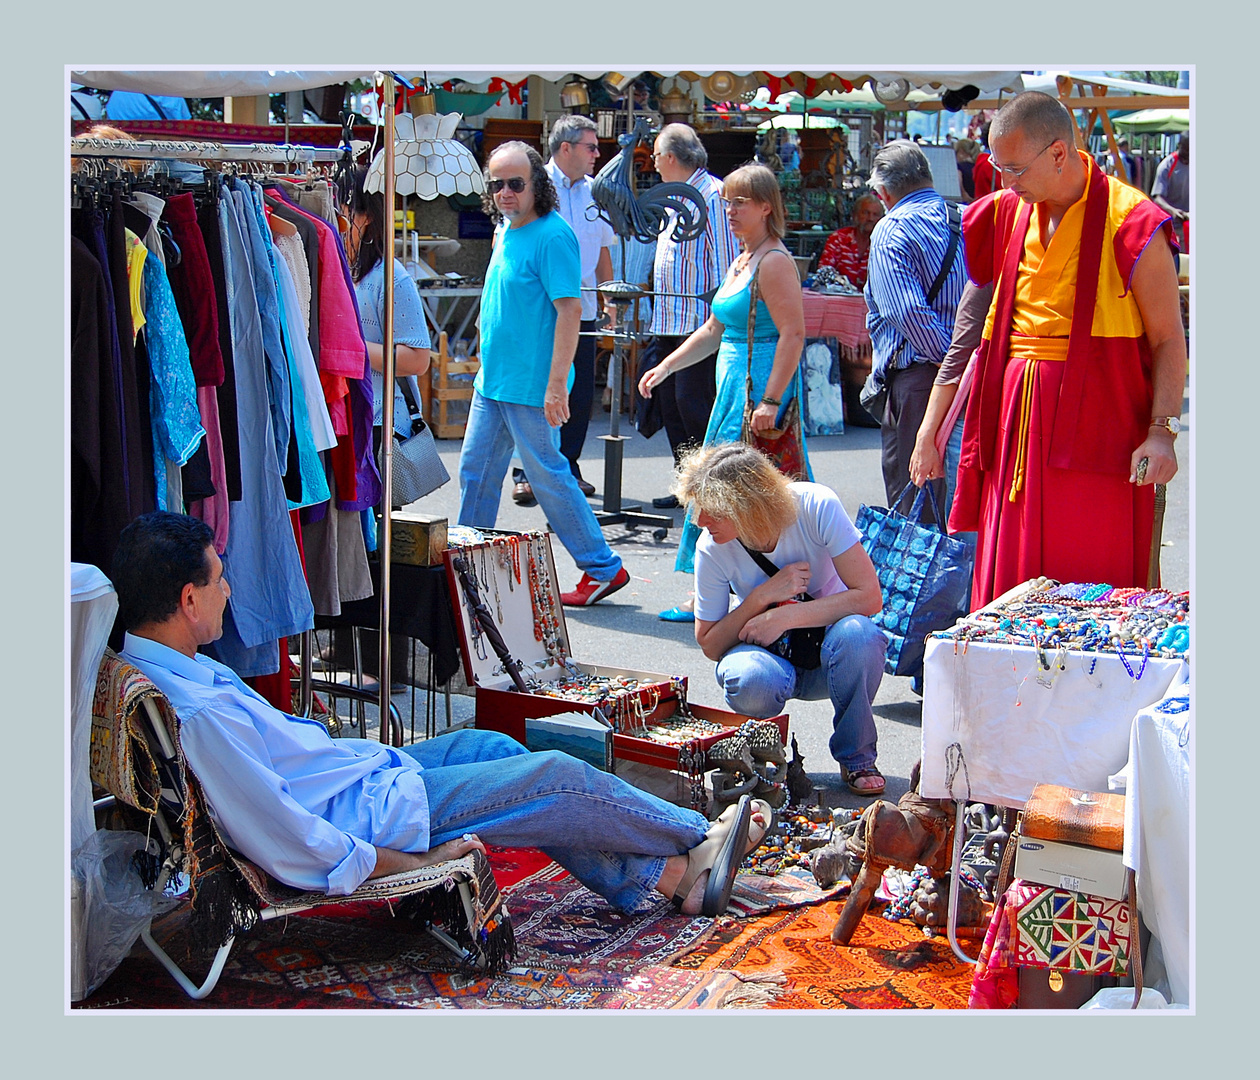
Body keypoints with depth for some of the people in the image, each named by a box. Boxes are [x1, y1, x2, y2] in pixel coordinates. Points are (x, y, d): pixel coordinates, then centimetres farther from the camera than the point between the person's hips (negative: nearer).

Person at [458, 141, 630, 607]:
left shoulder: (552, 236, -16)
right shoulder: (504, 230, 11)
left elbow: (569, 310, -21)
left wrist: (557, 385, -25)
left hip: (532, 388, -9)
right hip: (492, 380, 9)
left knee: (549, 477, -1)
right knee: (475, 472, 13)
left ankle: (603, 568, 10)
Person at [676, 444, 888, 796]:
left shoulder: (816, 506, -23)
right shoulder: (711, 549, -17)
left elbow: (869, 596, -23)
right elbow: (710, 645, -9)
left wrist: (784, 615, -29)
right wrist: (761, 597, -24)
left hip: (827, 651, 0)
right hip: (766, 653, 0)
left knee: (856, 633, -36)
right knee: (750, 682, -36)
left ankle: (857, 757, -9)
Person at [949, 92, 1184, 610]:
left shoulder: (1131, 222, -7)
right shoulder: (1006, 214, 11)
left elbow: (1169, 338, -6)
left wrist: (1161, 430, -16)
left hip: (1095, 421, -5)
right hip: (1017, 417, 6)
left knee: (1092, 582, -4)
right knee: (1011, 575, 7)